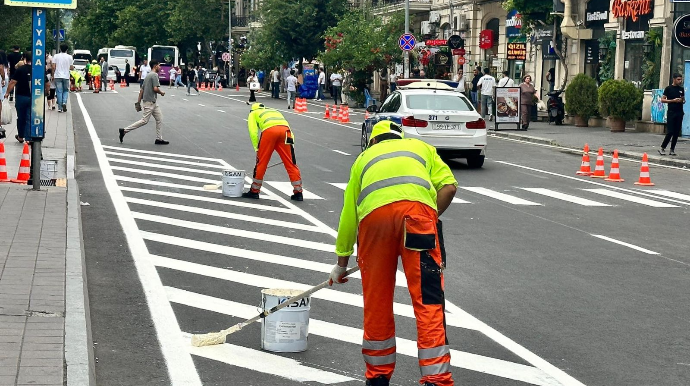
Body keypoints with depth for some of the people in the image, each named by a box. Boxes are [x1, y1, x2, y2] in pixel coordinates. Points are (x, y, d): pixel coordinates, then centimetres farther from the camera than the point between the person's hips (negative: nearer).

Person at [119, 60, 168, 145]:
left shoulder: (148, 75, 16)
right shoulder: (154, 75, -13)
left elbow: (142, 90, 16)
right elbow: (155, 89, -23)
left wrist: (139, 102, 17)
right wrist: (162, 93, -2)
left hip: (153, 103, 10)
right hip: (149, 102, -10)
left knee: (159, 119, 10)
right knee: (144, 120, -8)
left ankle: (159, 138, 10)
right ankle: (124, 130, -6)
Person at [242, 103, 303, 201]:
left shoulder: (253, 113, 30)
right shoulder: (275, 112, 42)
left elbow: (253, 132, 11)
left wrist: (257, 149, 13)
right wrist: (290, 143, 28)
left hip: (269, 130, -3)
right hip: (285, 130, 4)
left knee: (261, 162, 8)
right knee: (290, 163, 8)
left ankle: (254, 191, 17)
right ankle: (298, 192, 8)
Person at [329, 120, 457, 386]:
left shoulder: (364, 157, 36)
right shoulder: (422, 147, 34)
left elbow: (348, 215, 37)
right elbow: (449, 186, 15)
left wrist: (341, 264, 45)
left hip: (373, 214, 2)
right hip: (417, 209, -1)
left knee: (376, 301, 13)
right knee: (427, 299, -3)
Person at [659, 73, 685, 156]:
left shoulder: (681, 89, 13)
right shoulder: (668, 88, -2)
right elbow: (662, 100, -5)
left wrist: (682, 101, -2)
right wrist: (673, 100, -15)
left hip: (679, 113, 5)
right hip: (671, 112, -5)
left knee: (677, 132, 4)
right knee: (670, 132, -10)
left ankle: (672, 150, 10)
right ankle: (662, 148, 2)